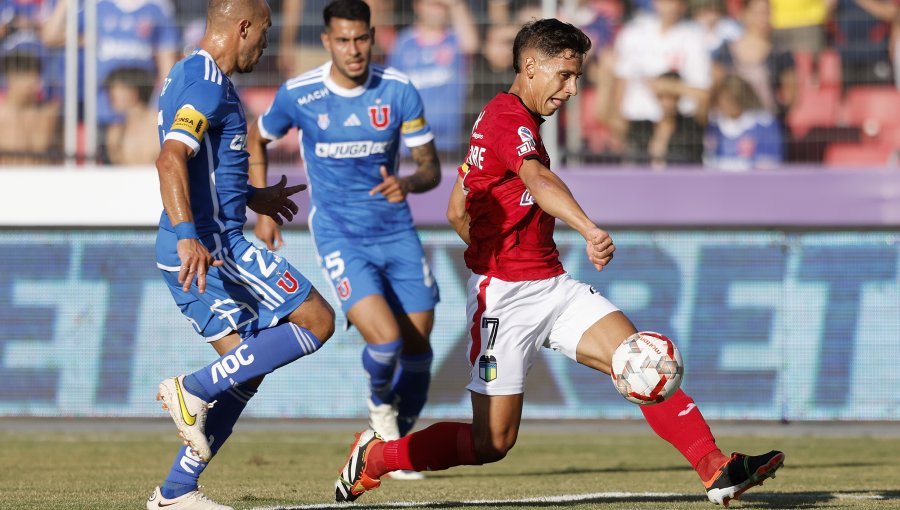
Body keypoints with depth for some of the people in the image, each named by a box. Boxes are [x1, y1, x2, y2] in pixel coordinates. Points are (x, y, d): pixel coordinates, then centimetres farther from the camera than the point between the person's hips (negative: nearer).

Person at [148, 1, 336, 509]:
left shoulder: (187, 76, 19)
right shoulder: (209, 85, -13)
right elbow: (171, 159, -27)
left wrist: (253, 197, 42)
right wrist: (187, 235, -38)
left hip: (189, 255, 10)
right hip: (213, 244, -10)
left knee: (247, 369, 11)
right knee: (317, 320, -6)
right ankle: (194, 389, -12)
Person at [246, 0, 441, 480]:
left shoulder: (399, 90, -7)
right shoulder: (298, 95, -10)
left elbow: (431, 169, -2)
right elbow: (256, 140, 10)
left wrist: (407, 183, -24)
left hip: (397, 231, 3)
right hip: (340, 237, -3)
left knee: (418, 348, 3)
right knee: (385, 340, -21)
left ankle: (395, 445, 29)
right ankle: (380, 403, 15)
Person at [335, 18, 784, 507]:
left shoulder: (499, 118, 17)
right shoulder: (509, 119, -15)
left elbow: (457, 212, 25)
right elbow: (538, 180, -38)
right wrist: (590, 231, -54)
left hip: (552, 285, 9)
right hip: (505, 298, -9)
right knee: (492, 442, -4)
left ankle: (718, 470, -18)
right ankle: (373, 457, 16)